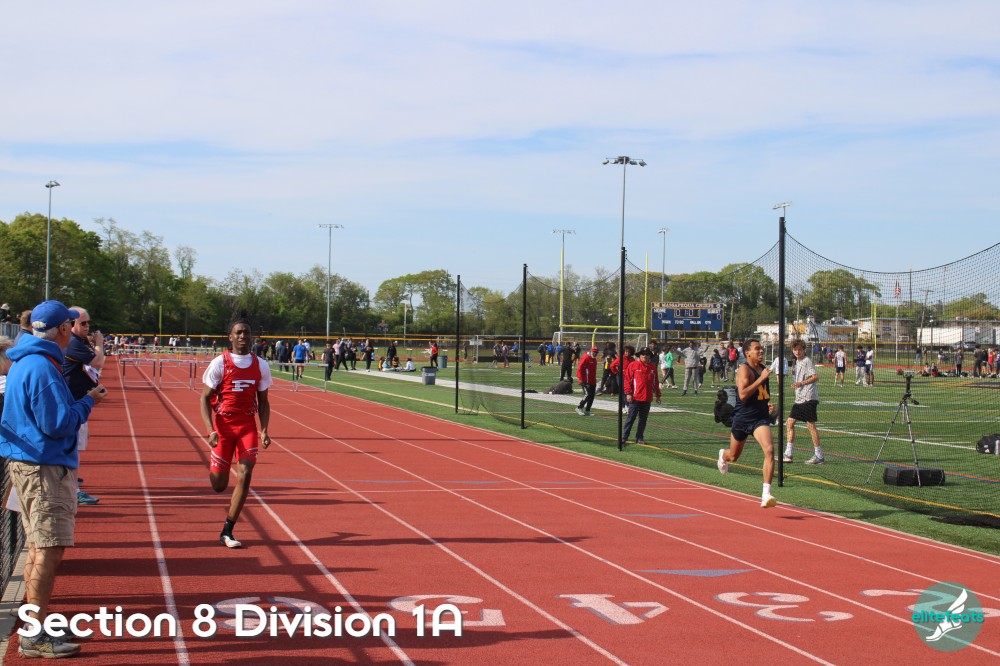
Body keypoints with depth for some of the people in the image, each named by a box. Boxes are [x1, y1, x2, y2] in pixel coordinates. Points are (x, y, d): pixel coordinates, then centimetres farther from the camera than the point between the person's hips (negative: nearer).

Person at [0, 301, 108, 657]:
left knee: (39, 548, 17)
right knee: (49, 550, -9)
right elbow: (57, 424, -21)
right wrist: (88, 402, -7)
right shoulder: (42, 368, -19)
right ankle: (35, 636, -7)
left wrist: (80, 400, 12)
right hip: (45, 467, -11)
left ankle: (37, 623, 26)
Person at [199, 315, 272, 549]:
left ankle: (227, 533, -3)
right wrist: (210, 430, -16)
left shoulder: (261, 365, 3)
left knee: (245, 476, -12)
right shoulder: (219, 363, -6)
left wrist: (264, 430, -2)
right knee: (219, 485, 1)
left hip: (248, 427, 2)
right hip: (223, 426, -2)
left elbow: (263, 402, 11)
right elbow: (205, 398, -4)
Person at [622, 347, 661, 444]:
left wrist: (657, 395, 16)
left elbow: (655, 382, 17)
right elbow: (627, 380, -4)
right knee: (631, 417, -4)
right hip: (635, 397, -4)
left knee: (643, 419, 7)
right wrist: (628, 393, -10)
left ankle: (639, 438, 14)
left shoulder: (653, 366, 11)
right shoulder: (633, 365, -2)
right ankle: (624, 437, 2)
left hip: (647, 398, 4)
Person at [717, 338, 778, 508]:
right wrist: (761, 378, -29)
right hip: (742, 418, -4)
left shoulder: (763, 368, 8)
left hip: (761, 418, 4)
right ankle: (723, 455, 57)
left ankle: (766, 494, -23)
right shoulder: (744, 369, -15)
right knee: (734, 456, 16)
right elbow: (743, 394, -30)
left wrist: (768, 403, 10)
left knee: (769, 450, -22)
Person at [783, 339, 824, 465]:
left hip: (809, 398, -9)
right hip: (799, 398, 9)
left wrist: (801, 383, -27)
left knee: (810, 425, -8)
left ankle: (819, 455, -2)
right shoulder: (797, 362, 16)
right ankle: (788, 454, 10)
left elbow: (816, 376, -20)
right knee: (790, 422, 6)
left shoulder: (807, 361, -10)